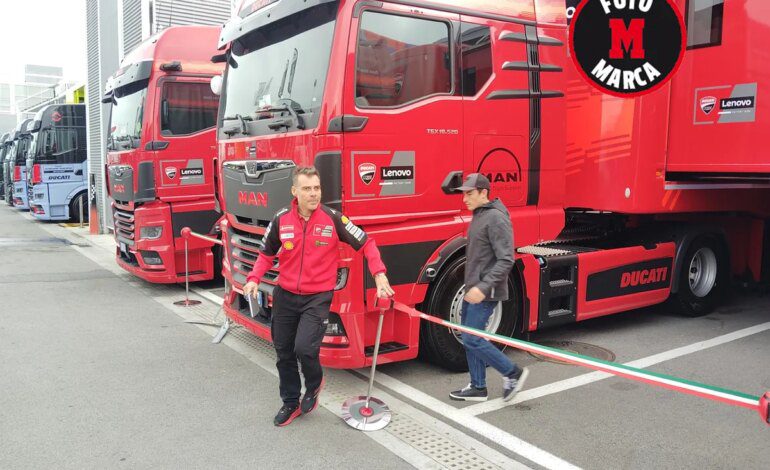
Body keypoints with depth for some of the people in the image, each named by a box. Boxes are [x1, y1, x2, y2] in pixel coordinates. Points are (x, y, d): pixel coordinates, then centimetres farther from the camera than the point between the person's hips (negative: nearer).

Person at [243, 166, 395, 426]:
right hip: (285, 296, 4)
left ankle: (314, 384, 16)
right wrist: (254, 279, -5)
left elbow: (366, 243, -3)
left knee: (305, 348, -19)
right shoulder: (281, 219, -4)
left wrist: (379, 274, -14)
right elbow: (267, 253, 10)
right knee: (284, 352, 11)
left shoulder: (333, 218, -12)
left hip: (318, 297, -3)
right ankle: (291, 403, 34)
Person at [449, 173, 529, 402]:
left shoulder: (496, 218, -16)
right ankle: (478, 387, 23)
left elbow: (506, 260, -22)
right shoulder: (479, 216, 13)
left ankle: (512, 373, 9)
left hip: (485, 293, -9)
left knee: (472, 340, -7)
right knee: (470, 340, 12)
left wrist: (483, 287, -28)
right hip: (473, 290, 9)